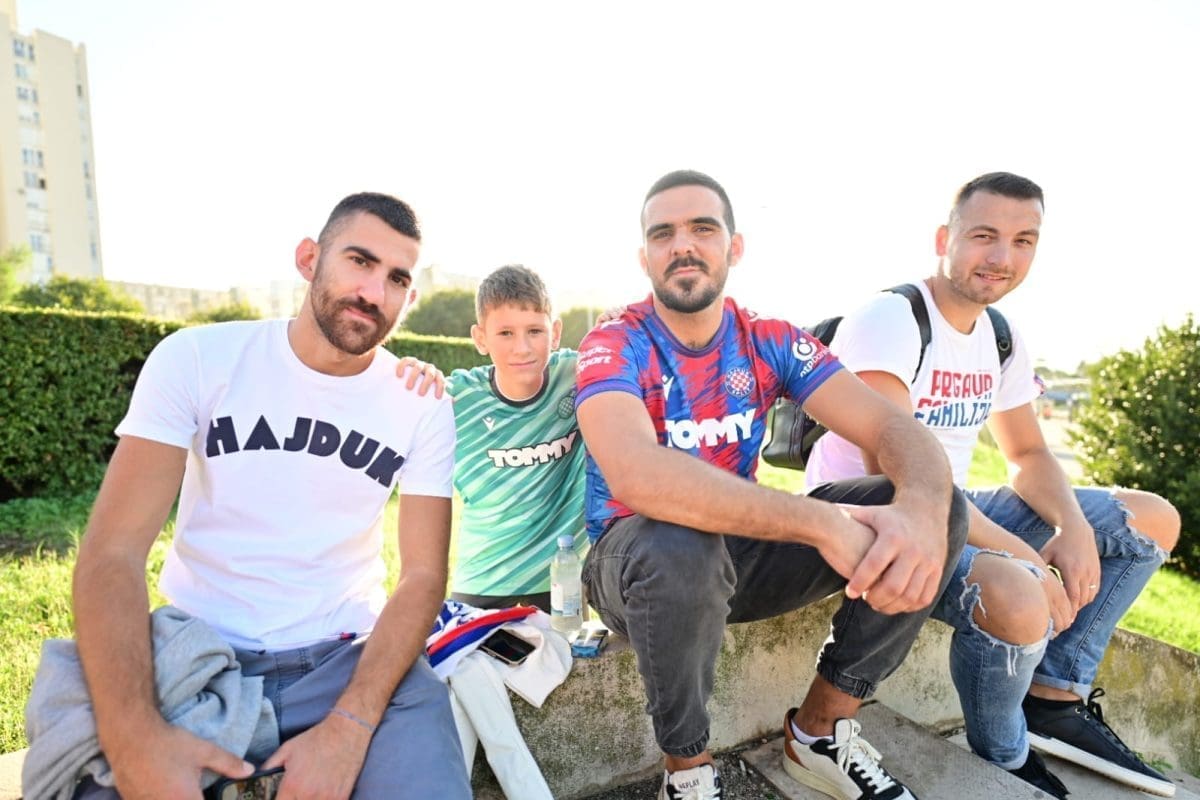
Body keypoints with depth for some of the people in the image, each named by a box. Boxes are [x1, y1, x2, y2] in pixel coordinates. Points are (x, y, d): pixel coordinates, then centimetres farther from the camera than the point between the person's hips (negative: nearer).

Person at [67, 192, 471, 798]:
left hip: (347, 658, 1)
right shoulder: (196, 359, -6)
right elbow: (113, 552, -10)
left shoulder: (422, 406, -4)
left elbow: (423, 574, -6)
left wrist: (349, 726, -20)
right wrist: (135, 734, -24)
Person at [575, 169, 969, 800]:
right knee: (679, 546, -41)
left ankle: (819, 731, 2)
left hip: (740, 554, 5)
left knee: (941, 506, -9)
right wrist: (823, 523, -42)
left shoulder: (770, 342, -3)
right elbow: (638, 476, -37)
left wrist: (923, 508, -36)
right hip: (641, 560, -4)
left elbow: (895, 428, -12)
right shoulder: (614, 346, -17)